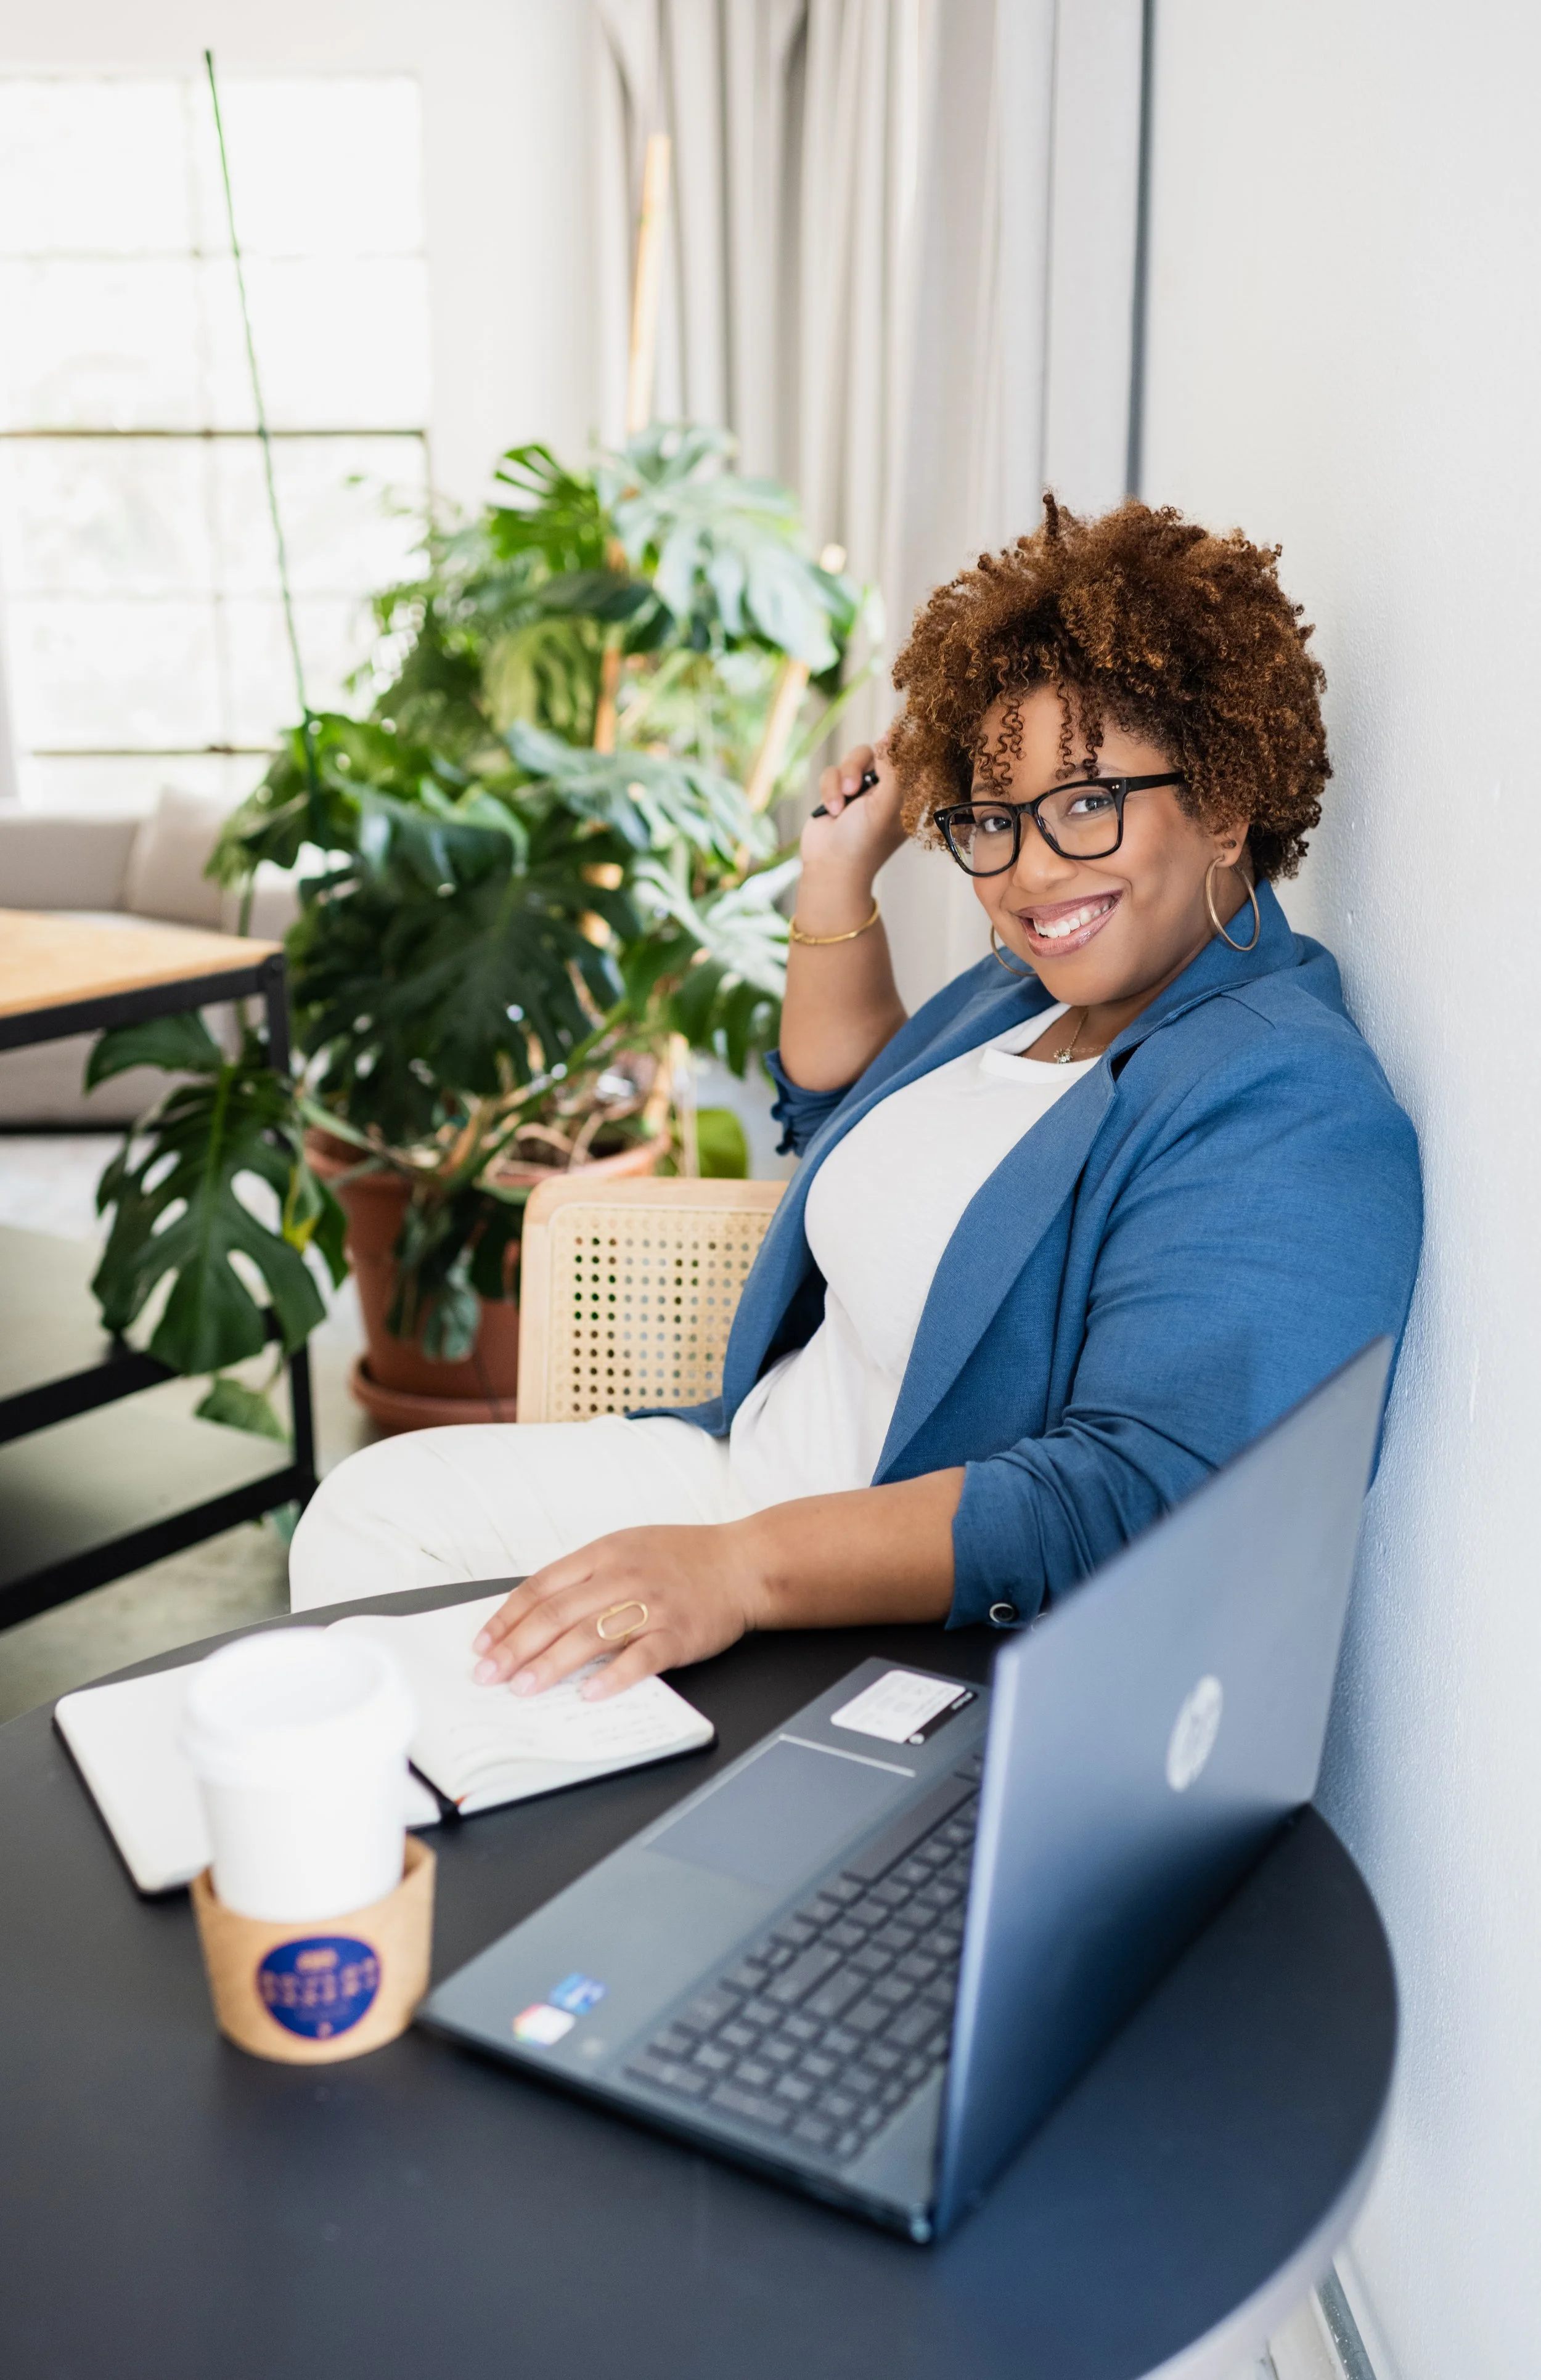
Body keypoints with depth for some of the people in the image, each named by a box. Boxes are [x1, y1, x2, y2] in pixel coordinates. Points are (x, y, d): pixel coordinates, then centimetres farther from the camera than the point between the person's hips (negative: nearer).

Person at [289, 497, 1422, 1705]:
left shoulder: (1288, 1118, -22)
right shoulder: (1036, 990, 8)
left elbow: (1132, 1496, -32)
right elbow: (841, 1108, 28)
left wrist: (742, 1564, -39)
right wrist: (840, 871, 14)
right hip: (755, 1464, 9)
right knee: (373, 1508, 9)